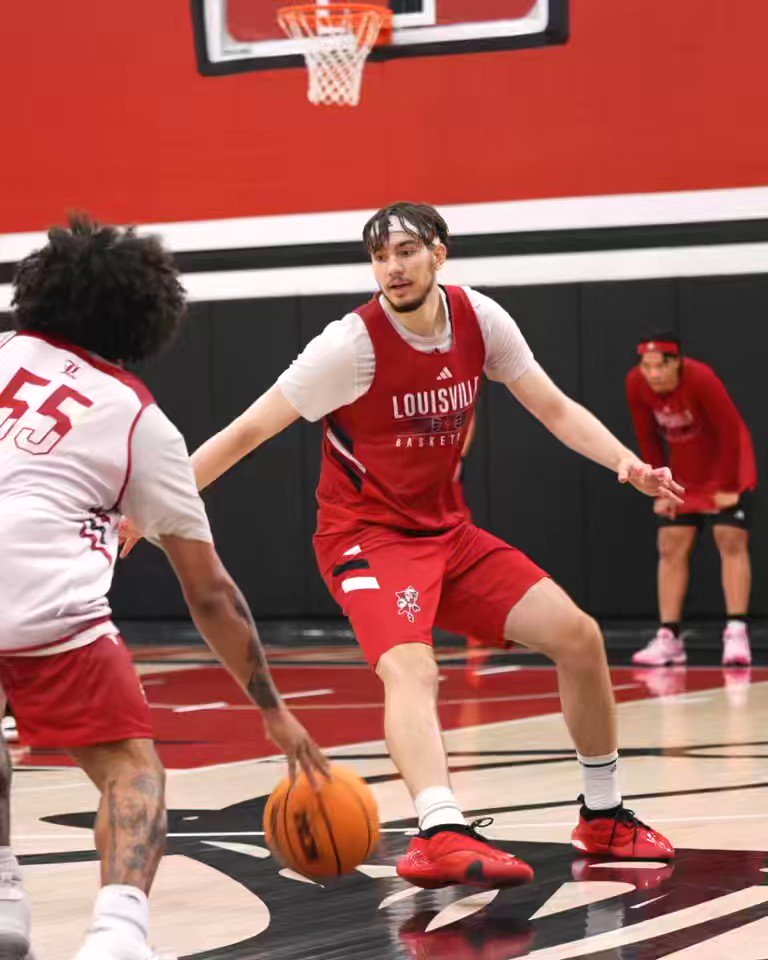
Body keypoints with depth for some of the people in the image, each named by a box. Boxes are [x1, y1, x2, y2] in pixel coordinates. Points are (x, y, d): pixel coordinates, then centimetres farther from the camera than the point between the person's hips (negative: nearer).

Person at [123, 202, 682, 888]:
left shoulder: (478, 318, -5)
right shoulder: (353, 344, -20)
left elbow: (554, 408, 5)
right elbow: (248, 432, -17)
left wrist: (625, 461, -12)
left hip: (449, 529, 6)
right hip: (367, 535, -6)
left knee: (577, 634, -1)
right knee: (410, 667, -33)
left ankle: (604, 818, 16)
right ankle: (442, 837, -52)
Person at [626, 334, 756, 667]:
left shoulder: (701, 378, -31)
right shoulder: (636, 384, -17)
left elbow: (730, 431, -24)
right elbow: (648, 439, -3)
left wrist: (728, 487, -19)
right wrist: (661, 489, -2)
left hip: (725, 465, -5)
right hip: (682, 474, 5)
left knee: (731, 541, -14)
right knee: (671, 548, -1)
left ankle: (736, 634, -18)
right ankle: (668, 637, 1)